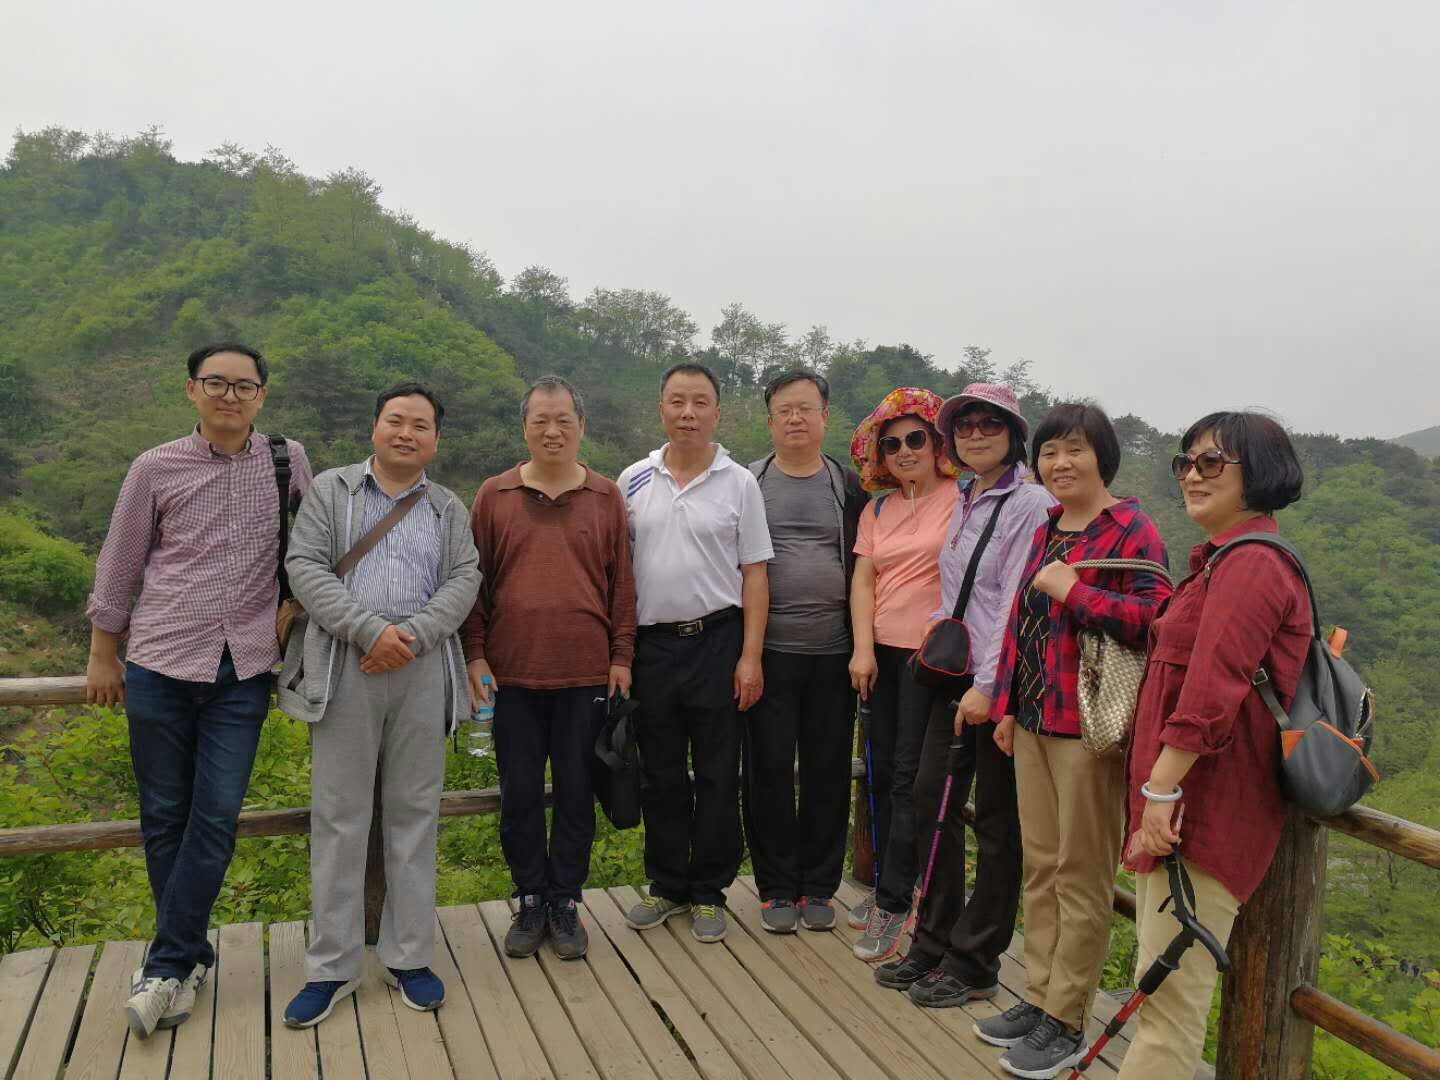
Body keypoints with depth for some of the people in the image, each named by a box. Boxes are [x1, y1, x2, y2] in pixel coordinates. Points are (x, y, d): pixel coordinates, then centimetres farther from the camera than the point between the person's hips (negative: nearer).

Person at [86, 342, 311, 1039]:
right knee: (164, 817, 8)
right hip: (160, 664, 0)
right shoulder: (156, 468, 1)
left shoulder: (288, 461, 4)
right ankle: (192, 956, 23)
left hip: (243, 671, 0)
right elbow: (118, 565, 8)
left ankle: (166, 967, 9)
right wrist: (103, 654, 11)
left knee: (216, 819, -3)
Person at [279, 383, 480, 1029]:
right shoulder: (330, 491, 9)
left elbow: (464, 580, 2)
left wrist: (412, 635, -14)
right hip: (344, 668, -1)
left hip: (423, 670, 2)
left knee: (414, 813, 6)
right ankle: (332, 966, 13)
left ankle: (408, 956, 18)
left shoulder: (449, 509, 14)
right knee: (338, 816, 2)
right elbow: (304, 567, -3)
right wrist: (370, 630, -14)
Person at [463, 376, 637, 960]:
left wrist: (621, 656, 1)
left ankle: (565, 905, 22)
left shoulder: (606, 497, 5)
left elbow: (622, 583, 6)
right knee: (520, 794, 8)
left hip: (585, 675, 0)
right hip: (513, 674, 0)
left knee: (576, 792, 8)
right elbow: (474, 581, 6)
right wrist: (475, 655, 0)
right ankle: (530, 903, 24)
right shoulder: (493, 496, 5)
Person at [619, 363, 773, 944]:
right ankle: (667, 886, 27)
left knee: (717, 775, 6)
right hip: (651, 644, 2)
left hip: (717, 641, -2)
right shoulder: (633, 481, 6)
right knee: (660, 775, 12)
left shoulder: (739, 483, -1)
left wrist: (750, 656, -8)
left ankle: (709, 892, 20)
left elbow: (754, 574, -2)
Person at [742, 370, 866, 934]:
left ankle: (818, 887, 20)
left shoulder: (849, 486, 9)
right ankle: (777, 888, 17)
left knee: (828, 771, 6)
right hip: (769, 652, -1)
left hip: (833, 654, 1)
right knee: (769, 770, 3)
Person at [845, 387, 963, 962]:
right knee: (882, 771, 11)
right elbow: (863, 581, 6)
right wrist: (862, 648, -4)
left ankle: (892, 905, 4)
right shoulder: (877, 510, 12)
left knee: (910, 777, -4)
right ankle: (890, 882, 25)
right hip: (881, 653, 6)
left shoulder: (962, 500, -5)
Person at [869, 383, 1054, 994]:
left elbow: (1017, 604, -17)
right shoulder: (965, 503, 15)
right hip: (953, 672, 8)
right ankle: (933, 942, 24)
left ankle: (973, 963, 15)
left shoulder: (1031, 504, -10)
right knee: (931, 799, 10)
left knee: (997, 823, 4)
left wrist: (987, 685, -20)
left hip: (1000, 684, -8)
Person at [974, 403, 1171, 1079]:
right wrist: (1006, 706, 14)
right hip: (1033, 721, 8)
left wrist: (1073, 591, -22)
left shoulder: (1132, 531, -10)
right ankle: (1039, 996, 29)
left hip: (1089, 725, -7)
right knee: (1040, 864, 15)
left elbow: (1155, 618, -21)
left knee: (1081, 875, 4)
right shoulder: (1044, 530, 13)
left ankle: (1066, 1022, 16)